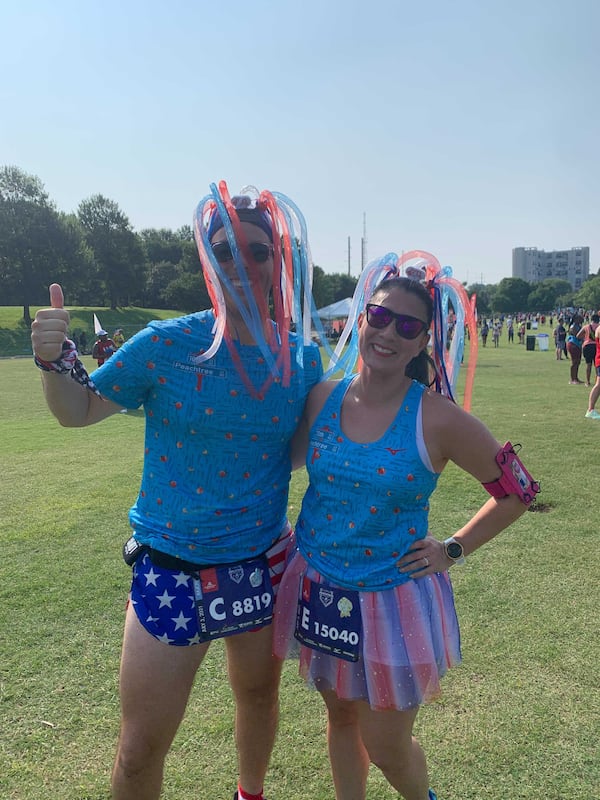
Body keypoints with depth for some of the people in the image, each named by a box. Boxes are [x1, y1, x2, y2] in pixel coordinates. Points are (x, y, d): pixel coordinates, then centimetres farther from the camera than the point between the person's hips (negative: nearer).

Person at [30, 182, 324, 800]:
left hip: (263, 564, 3)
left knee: (259, 695, 25)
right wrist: (55, 360, -22)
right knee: (140, 749, 5)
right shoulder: (167, 345, -14)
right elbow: (79, 410, -4)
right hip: (172, 569, -3)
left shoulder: (301, 355, -4)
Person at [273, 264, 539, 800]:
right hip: (320, 591, 3)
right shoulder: (321, 399, -7)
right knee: (341, 716, 23)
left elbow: (514, 492, -5)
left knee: (387, 747, 13)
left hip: (393, 599, -3)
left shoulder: (437, 420, -17)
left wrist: (453, 550, -7)